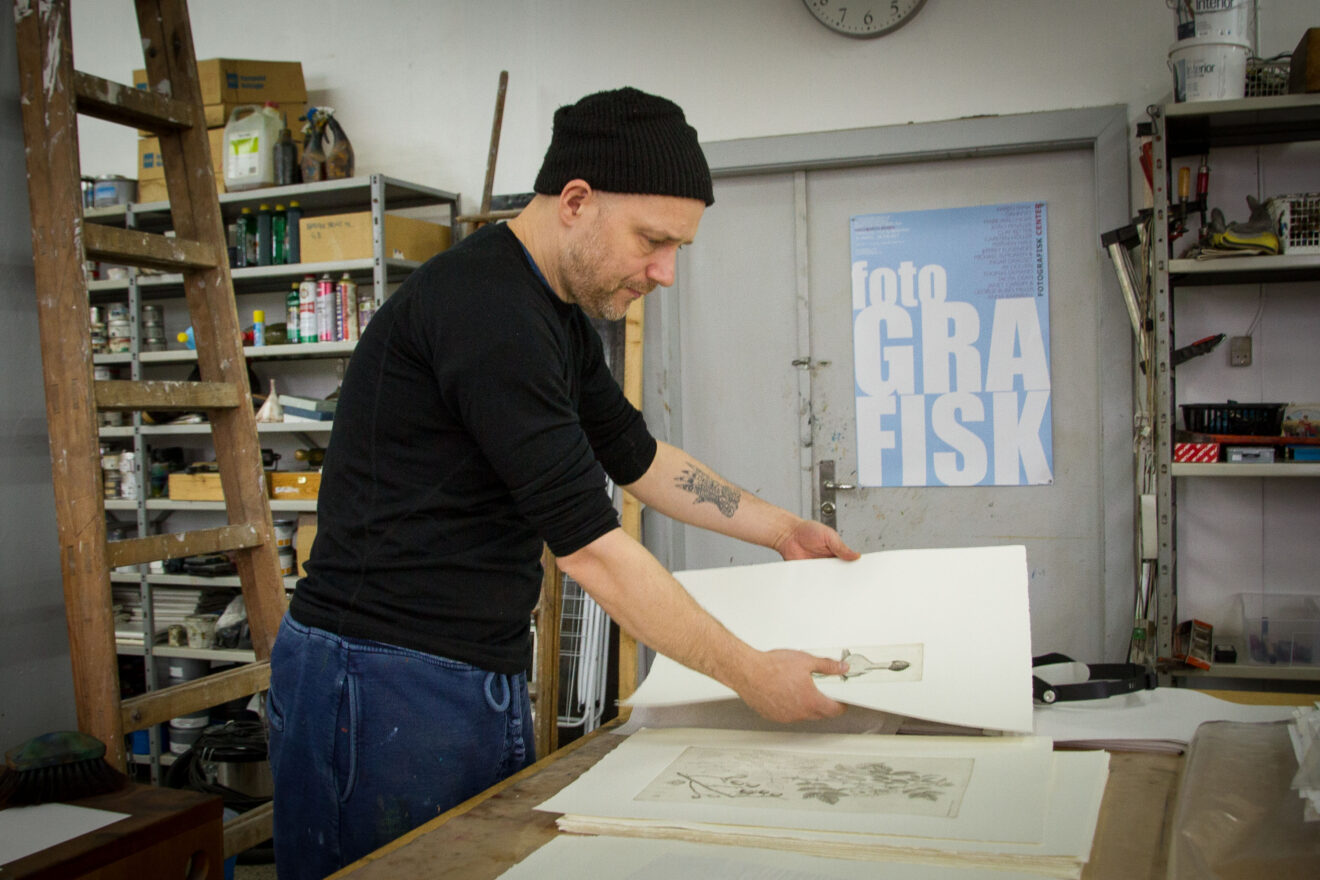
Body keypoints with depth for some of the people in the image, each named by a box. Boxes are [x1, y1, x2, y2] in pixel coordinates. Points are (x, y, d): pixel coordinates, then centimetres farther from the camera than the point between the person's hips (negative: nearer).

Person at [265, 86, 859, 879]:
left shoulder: (559, 315, 9)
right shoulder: (485, 307, -21)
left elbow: (638, 456, 24)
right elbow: (589, 543, -22)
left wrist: (784, 531, 23)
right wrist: (750, 674, -14)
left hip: (487, 679, 9)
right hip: (385, 683, -9)